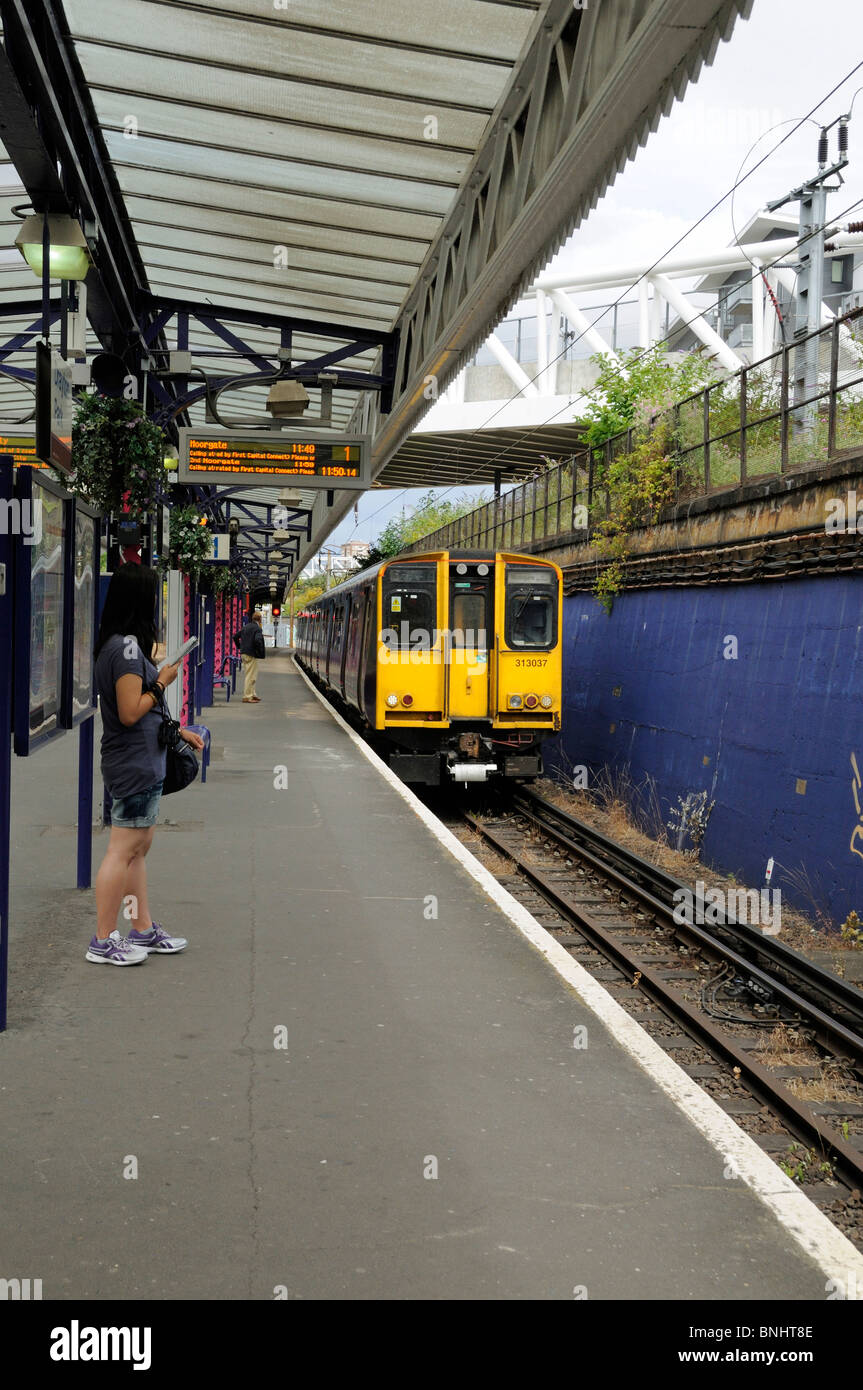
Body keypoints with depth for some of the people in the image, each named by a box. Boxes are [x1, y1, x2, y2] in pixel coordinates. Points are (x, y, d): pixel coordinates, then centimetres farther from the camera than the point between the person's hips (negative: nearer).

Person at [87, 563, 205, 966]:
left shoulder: (123, 644, 14)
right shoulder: (128, 646, -18)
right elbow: (130, 713, -22)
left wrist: (178, 731, 23)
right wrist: (162, 682, -10)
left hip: (142, 762, 11)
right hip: (135, 765, -11)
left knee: (139, 846, 16)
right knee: (123, 850, -4)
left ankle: (143, 930, 25)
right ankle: (103, 942, 2)